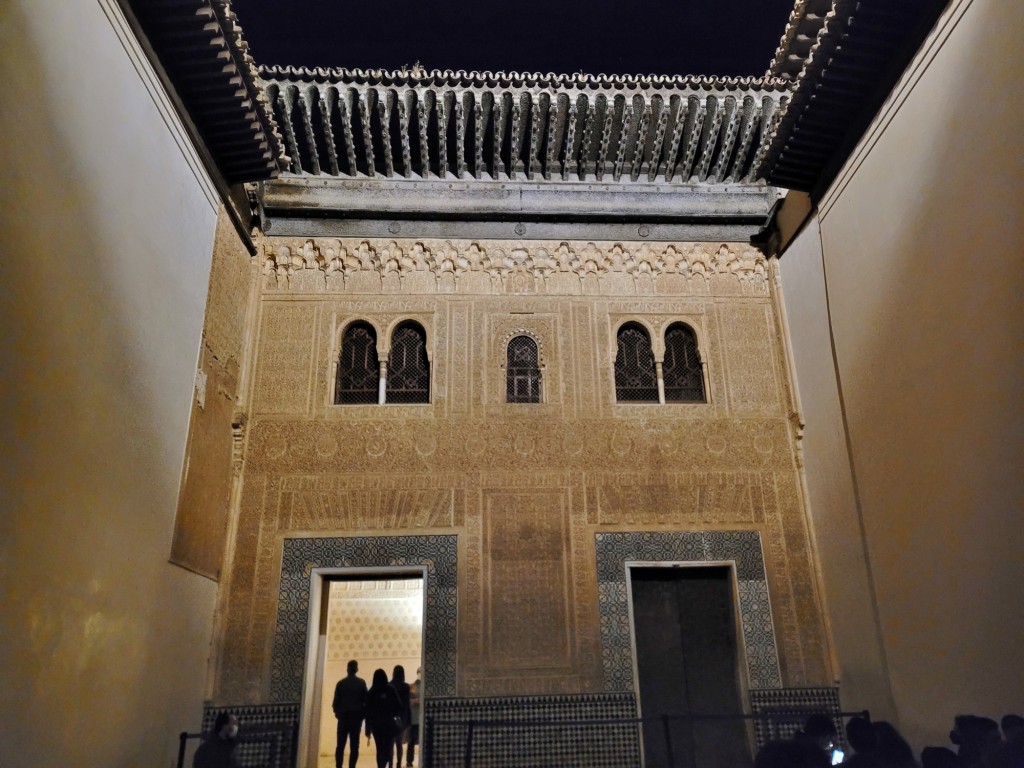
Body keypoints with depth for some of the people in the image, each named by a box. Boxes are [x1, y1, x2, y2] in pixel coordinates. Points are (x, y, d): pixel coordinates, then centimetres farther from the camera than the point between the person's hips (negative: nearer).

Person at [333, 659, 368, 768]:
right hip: (356, 716, -1)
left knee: (340, 745, 6)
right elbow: (366, 700, -3)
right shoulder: (361, 683, -3)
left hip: (343, 716, 1)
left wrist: (337, 711, 15)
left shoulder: (341, 683, -1)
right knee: (354, 745, 4)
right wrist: (363, 712, 12)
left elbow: (336, 700, -1)